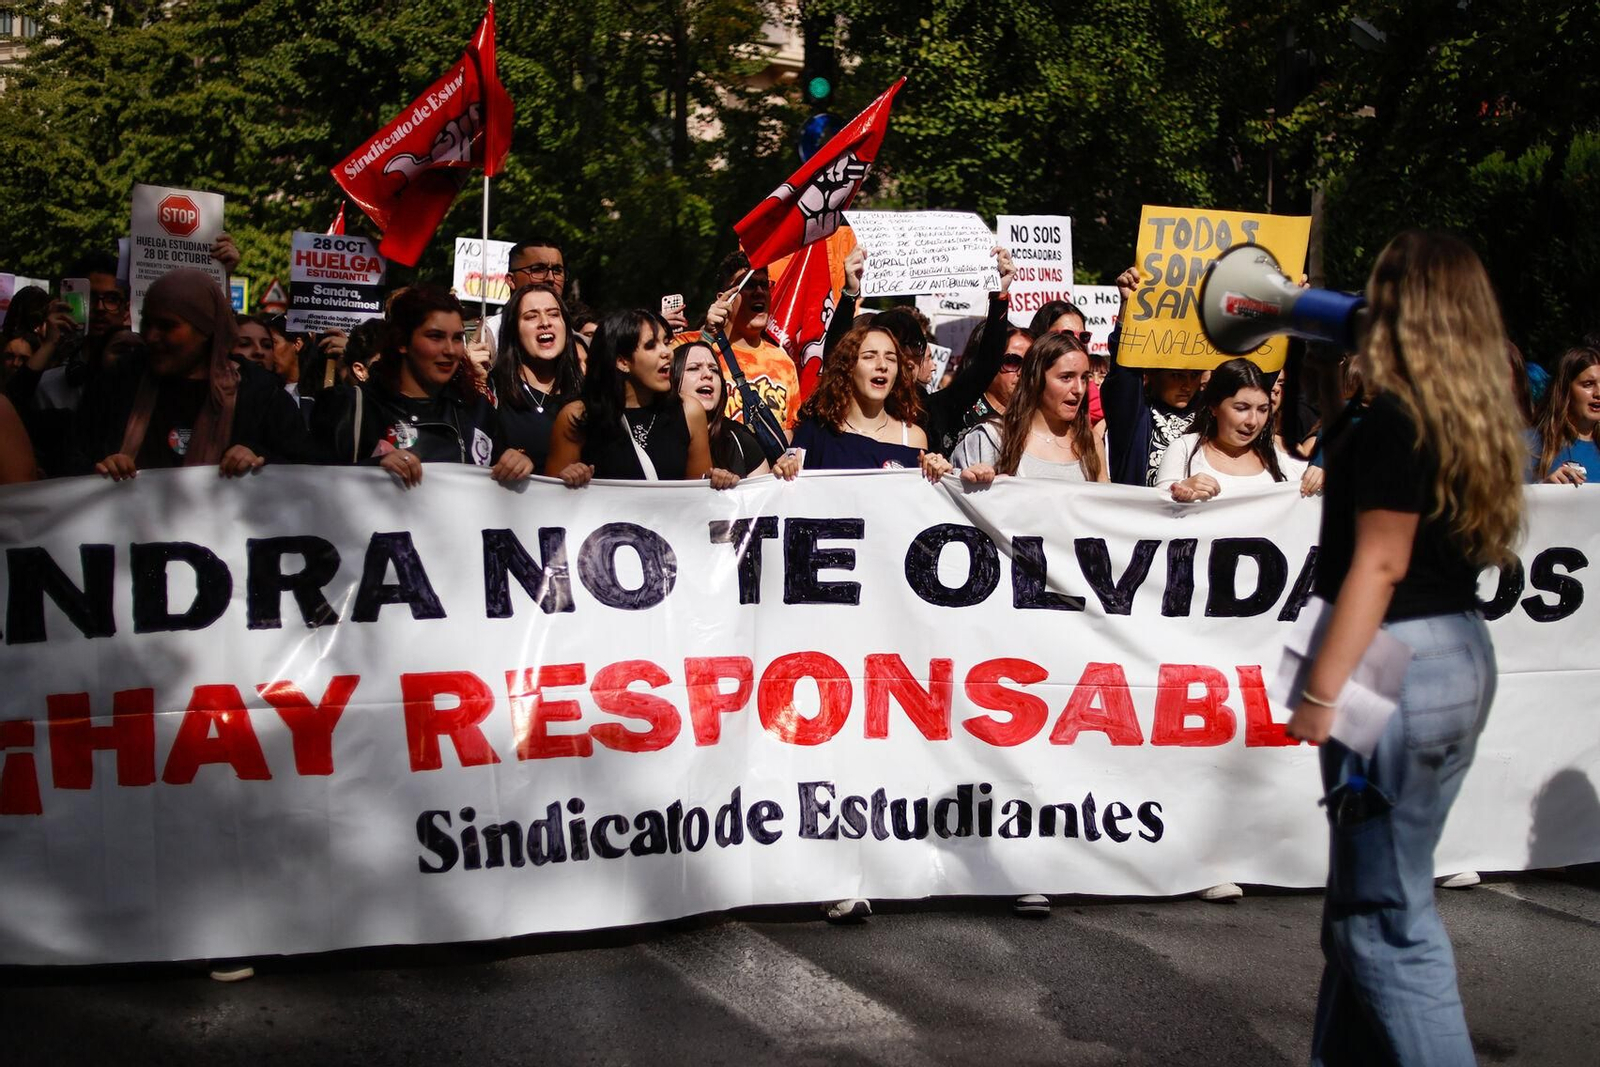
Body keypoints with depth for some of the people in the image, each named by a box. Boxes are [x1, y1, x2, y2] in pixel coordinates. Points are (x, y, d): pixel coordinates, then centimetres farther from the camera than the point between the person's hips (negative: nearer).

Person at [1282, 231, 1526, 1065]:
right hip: (1462, 654, 9)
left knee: (1386, 913, -2)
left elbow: (1379, 562, -19)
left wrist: (1322, 690, -18)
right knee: (1371, 893, 18)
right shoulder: (1478, 421, 10)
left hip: (1398, 662, -9)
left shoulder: (1395, 420, -15)